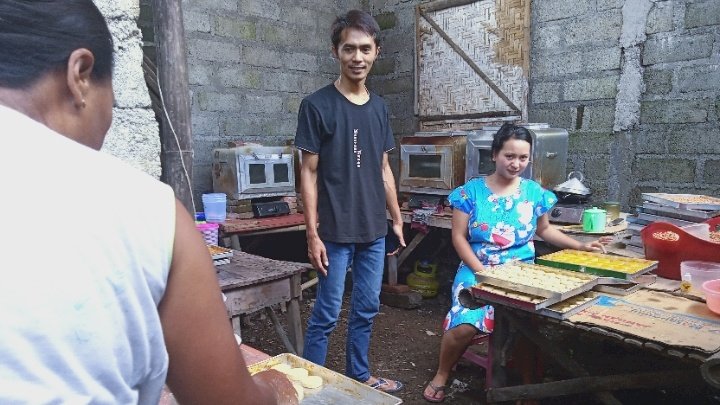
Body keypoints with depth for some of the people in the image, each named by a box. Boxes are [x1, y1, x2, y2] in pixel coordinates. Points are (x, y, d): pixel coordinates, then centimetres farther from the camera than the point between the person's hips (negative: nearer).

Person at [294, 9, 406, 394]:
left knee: (366, 310, 15)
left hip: (374, 231, 6)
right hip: (335, 232, -5)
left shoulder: (378, 107, 9)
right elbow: (309, 172, -8)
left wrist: (397, 218, 13)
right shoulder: (317, 105, -8)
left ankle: (359, 376, 33)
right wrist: (313, 234, -12)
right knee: (326, 314, 4)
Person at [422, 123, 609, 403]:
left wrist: (580, 246, 8)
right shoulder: (471, 191, -1)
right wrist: (481, 271, -13)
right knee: (464, 325, -26)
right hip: (477, 269, -2)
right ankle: (441, 375, 4)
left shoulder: (534, 192, 6)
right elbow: (459, 236, -2)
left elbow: (544, 230, 20)